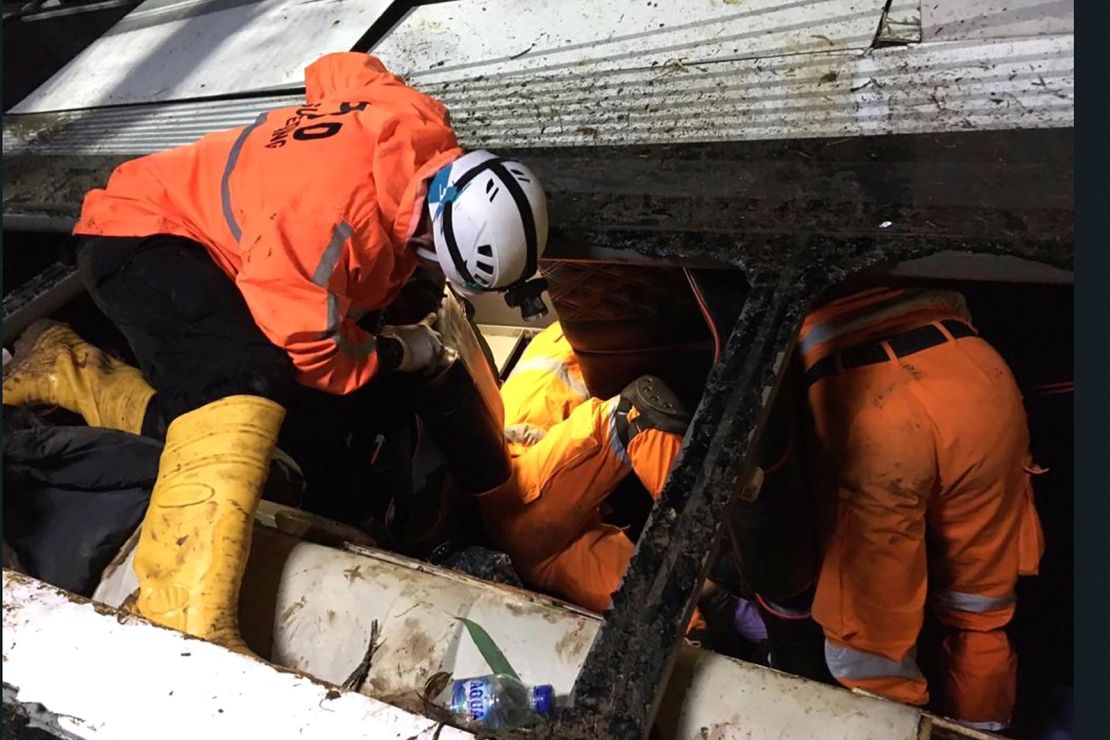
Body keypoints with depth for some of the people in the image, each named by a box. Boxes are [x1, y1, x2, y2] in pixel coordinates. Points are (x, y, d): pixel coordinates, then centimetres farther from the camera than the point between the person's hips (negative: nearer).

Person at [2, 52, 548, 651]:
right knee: (248, 375, -36)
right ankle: (189, 623, -38)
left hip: (222, 243, 9)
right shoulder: (330, 214, -39)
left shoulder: (421, 126, -15)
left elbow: (339, 69, 7)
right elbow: (310, 353, -29)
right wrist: (399, 351, -11)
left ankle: (62, 370, 17)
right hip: (138, 240, -9)